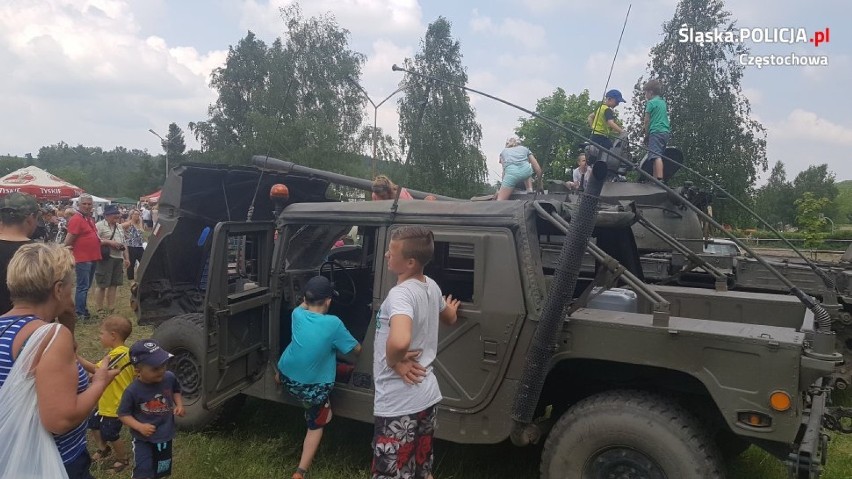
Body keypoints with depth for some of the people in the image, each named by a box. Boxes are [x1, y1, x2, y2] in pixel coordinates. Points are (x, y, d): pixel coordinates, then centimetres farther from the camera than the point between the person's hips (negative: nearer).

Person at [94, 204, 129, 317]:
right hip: (105, 258, -7)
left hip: (118, 258, 7)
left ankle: (110, 310, 16)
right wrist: (109, 242, -18)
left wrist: (126, 258, 18)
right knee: (102, 285, -2)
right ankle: (100, 310, 7)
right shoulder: (99, 225, -6)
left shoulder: (120, 227, 18)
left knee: (114, 284, 9)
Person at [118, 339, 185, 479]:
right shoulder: (132, 391, -24)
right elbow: (123, 414, -11)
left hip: (165, 436, 4)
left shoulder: (169, 378, -14)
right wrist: (140, 427, -25)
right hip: (143, 440, -4)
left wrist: (179, 405, -9)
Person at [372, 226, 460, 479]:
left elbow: (399, 341, -45)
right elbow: (450, 318, 23)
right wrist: (449, 308, 45)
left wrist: (394, 361, -24)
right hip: (426, 395, 8)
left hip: (399, 404, -8)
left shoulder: (400, 294, -25)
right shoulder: (431, 286, 1)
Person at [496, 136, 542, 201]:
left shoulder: (504, 151, 33)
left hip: (511, 172, -2)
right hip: (525, 170, 2)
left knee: (500, 200, -2)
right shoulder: (525, 149, 34)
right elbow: (537, 168, 29)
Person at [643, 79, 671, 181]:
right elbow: (665, 118, 20)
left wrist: (646, 135, 4)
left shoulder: (651, 103, -3)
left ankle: (660, 179, -29)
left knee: (656, 156, -17)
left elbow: (647, 121, -4)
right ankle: (655, 178, 9)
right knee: (658, 156, 10)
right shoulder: (664, 102, 21)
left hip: (656, 131, -9)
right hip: (666, 131, 9)